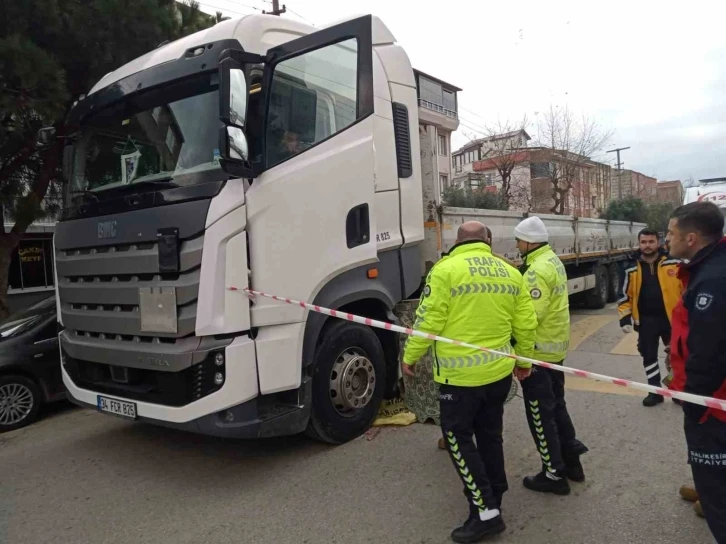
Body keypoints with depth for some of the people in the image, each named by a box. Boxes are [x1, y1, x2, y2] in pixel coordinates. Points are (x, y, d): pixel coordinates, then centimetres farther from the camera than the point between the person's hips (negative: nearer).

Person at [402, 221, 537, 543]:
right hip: (500, 371, 6)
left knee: (458, 438, 6)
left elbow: (429, 320, -13)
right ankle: (493, 498, 33)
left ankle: (485, 512, 7)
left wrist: (410, 356, 0)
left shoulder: (445, 269, -11)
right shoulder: (510, 272, 6)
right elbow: (525, 324, 8)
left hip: (461, 374, -6)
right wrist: (524, 359, 23)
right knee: (489, 435, 20)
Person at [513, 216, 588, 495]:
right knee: (556, 405, 21)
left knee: (541, 414, 3)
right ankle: (571, 461, 34)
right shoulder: (552, 260, 9)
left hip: (538, 350, -10)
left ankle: (554, 475, 14)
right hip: (555, 346, 10)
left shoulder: (538, 269, -23)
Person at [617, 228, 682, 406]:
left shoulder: (674, 263, -6)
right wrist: (625, 318, -4)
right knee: (649, 356, 10)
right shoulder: (632, 269, -2)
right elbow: (625, 295, 3)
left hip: (671, 318, -1)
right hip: (646, 320, 1)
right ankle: (655, 392, 24)